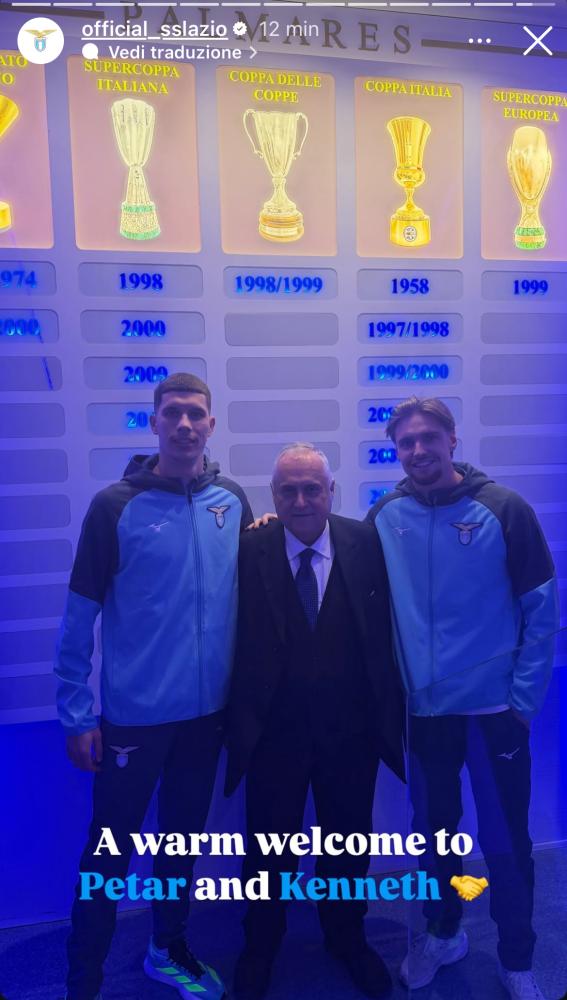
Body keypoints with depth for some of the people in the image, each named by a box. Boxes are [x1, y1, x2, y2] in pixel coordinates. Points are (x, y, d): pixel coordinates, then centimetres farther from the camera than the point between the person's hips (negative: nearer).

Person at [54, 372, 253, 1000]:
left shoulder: (233, 502, -1)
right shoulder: (115, 506, -12)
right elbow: (80, 615, -9)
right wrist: (77, 713, -8)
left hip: (208, 710, 4)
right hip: (134, 713, -3)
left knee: (183, 837, 22)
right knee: (109, 849, 11)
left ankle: (168, 949, 47)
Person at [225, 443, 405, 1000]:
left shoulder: (367, 545, -9)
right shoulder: (249, 551, -12)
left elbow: (385, 629, -5)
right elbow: (237, 640, -9)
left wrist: (389, 709, -6)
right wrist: (238, 718, -11)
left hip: (351, 726, 2)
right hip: (273, 727, -1)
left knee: (348, 839, 23)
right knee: (268, 844, 20)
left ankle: (347, 935, 52)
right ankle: (260, 946, 49)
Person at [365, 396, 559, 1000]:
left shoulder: (503, 508, -9)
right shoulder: (385, 517, -2)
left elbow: (541, 608, -6)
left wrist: (526, 696, -7)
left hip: (495, 706, -2)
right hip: (424, 708, 2)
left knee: (504, 842, 13)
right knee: (433, 831, 19)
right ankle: (443, 933, 45)